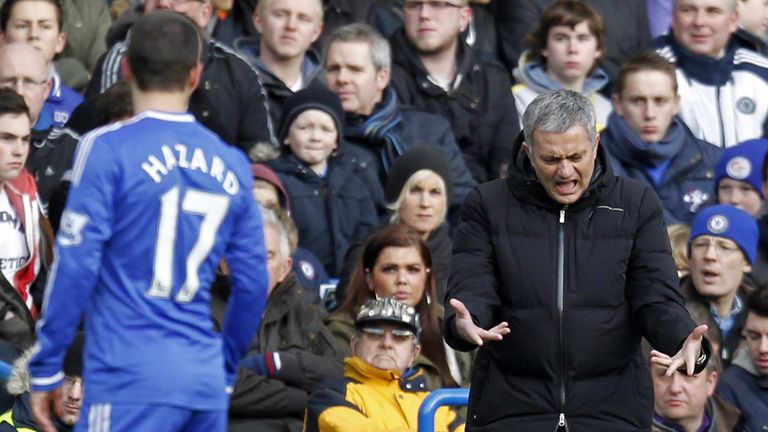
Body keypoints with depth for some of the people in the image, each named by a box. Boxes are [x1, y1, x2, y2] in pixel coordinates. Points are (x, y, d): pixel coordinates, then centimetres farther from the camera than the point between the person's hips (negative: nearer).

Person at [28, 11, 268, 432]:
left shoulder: (108, 149, -4)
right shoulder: (232, 164, 11)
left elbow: (76, 266, -8)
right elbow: (253, 284, 14)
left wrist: (45, 367, -1)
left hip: (132, 379, -5)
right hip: (206, 381, 5)